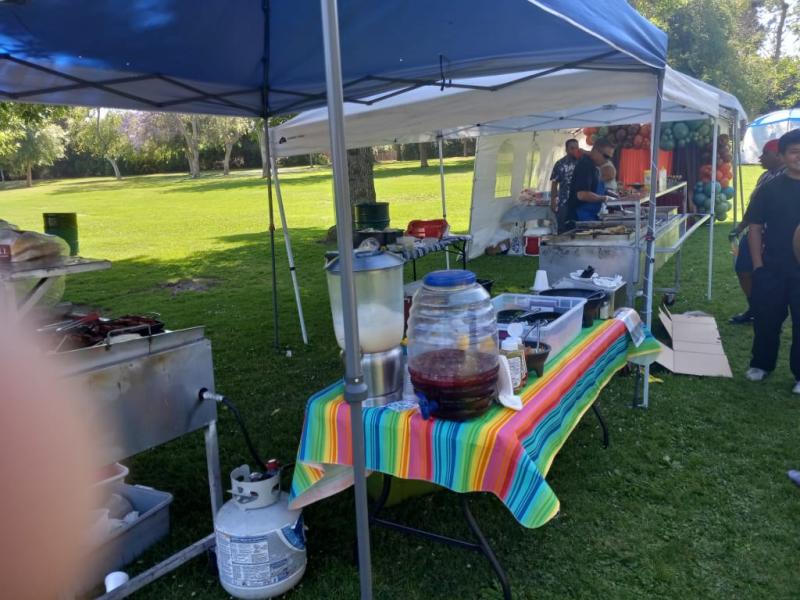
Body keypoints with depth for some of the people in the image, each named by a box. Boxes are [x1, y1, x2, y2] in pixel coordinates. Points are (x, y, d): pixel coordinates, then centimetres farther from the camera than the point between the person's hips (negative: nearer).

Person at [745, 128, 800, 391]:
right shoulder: (769, 189, 0)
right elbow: (755, 227, 1)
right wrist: (758, 265, -5)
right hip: (772, 269, 0)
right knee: (766, 319, 10)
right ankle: (761, 364, 28)